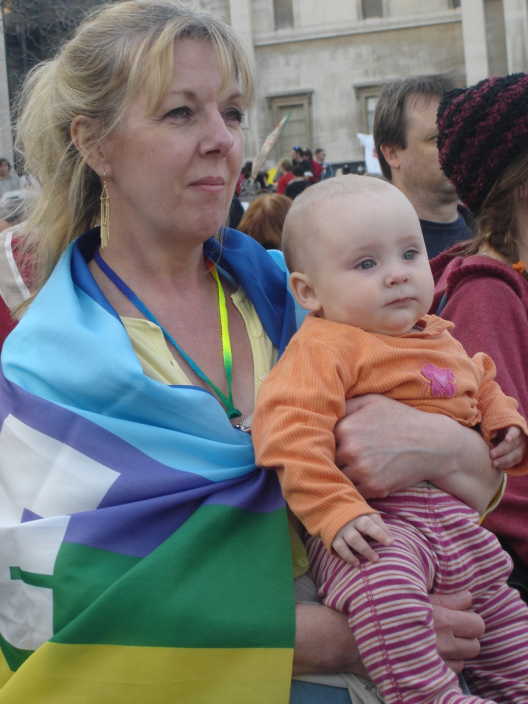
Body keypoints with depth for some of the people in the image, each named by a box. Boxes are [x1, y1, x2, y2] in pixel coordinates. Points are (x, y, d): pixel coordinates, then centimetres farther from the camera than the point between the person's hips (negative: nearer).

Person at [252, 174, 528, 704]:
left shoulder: (442, 341, 15)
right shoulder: (324, 346, -14)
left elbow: (483, 390, 33)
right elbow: (290, 430, -26)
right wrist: (336, 512, -33)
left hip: (452, 517, 9)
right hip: (373, 521, -8)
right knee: (385, 582, -38)